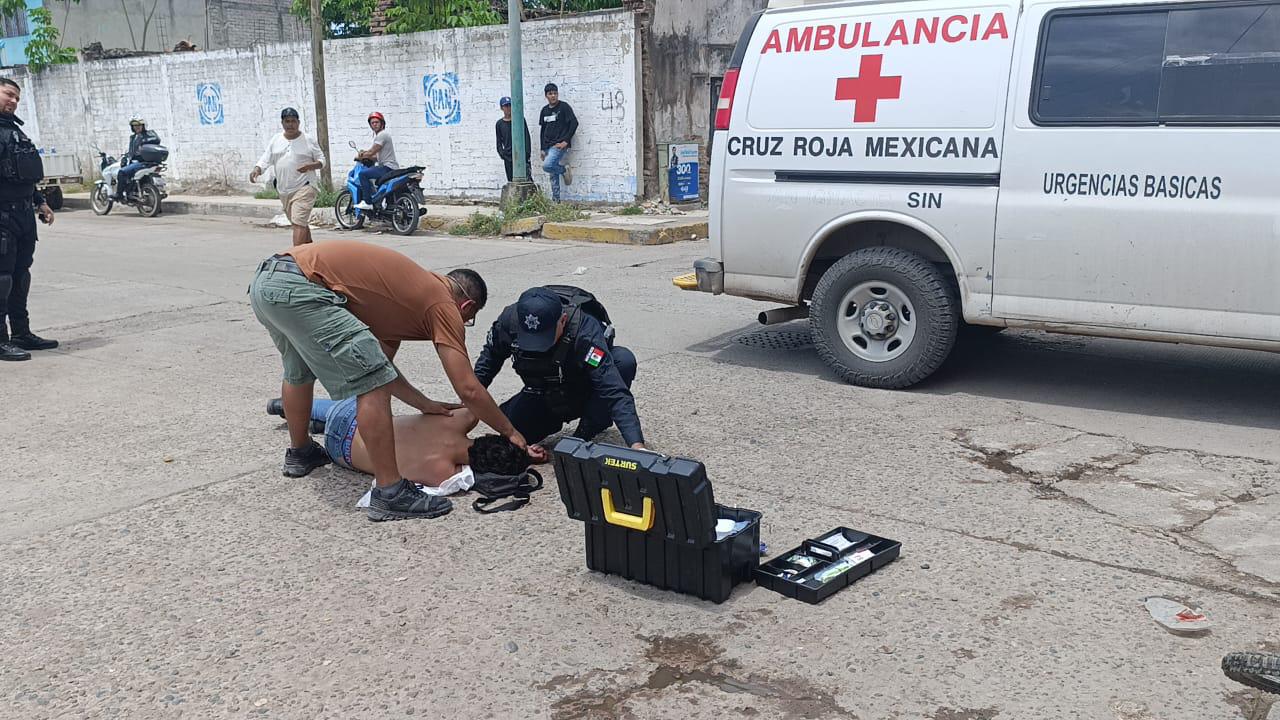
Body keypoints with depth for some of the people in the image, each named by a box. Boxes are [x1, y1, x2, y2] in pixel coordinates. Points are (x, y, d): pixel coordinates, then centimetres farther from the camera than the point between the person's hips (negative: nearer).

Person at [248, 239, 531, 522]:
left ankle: (299, 453, 55)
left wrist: (424, 404, 29)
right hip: (298, 287, -10)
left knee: (299, 371, 34)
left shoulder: (407, 292, 25)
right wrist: (510, 431, 9)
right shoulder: (443, 305, 0)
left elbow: (378, 364, 30)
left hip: (265, 280, 10)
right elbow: (468, 389, -3)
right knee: (372, 387, -9)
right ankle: (390, 494, -5)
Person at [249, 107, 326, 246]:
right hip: (284, 189, 6)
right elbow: (266, 159, 6)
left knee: (298, 223, -17)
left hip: (304, 188, -6)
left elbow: (321, 160, 1)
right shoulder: (276, 140, 9)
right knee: (300, 223, 17)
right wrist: (257, 170, -14)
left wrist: (310, 166, -19)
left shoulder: (308, 140, -3)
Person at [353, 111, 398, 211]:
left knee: (363, 173, -19)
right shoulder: (380, 135, 24)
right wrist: (364, 155, 11)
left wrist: (359, 156, 3)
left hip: (388, 167, -11)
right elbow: (377, 157, 24)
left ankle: (367, 202, -19)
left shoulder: (382, 135, -10)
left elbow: (371, 152, -14)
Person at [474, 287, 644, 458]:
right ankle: (559, 418, 11)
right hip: (544, 397, 3)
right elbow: (491, 356, 1)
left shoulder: (585, 330, -37)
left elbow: (614, 391, -44)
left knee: (624, 360, -32)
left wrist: (636, 444, -54)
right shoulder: (508, 321, -24)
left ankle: (582, 437, -14)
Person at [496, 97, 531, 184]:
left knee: (526, 178, -14)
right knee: (511, 180, 1)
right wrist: (502, 154, -2)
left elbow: (526, 137, 3)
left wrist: (527, 153, -6)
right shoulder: (499, 124, 10)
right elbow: (499, 142, 13)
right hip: (508, 157, 2)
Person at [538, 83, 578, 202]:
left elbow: (574, 123, -11)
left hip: (559, 145, -6)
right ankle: (555, 200, 13)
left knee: (547, 165, -26)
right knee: (553, 175, 6)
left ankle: (564, 169, 1)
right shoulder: (544, 110, 14)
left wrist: (566, 141, -14)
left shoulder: (564, 107, -5)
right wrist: (543, 149, 14)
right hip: (548, 146, 6)